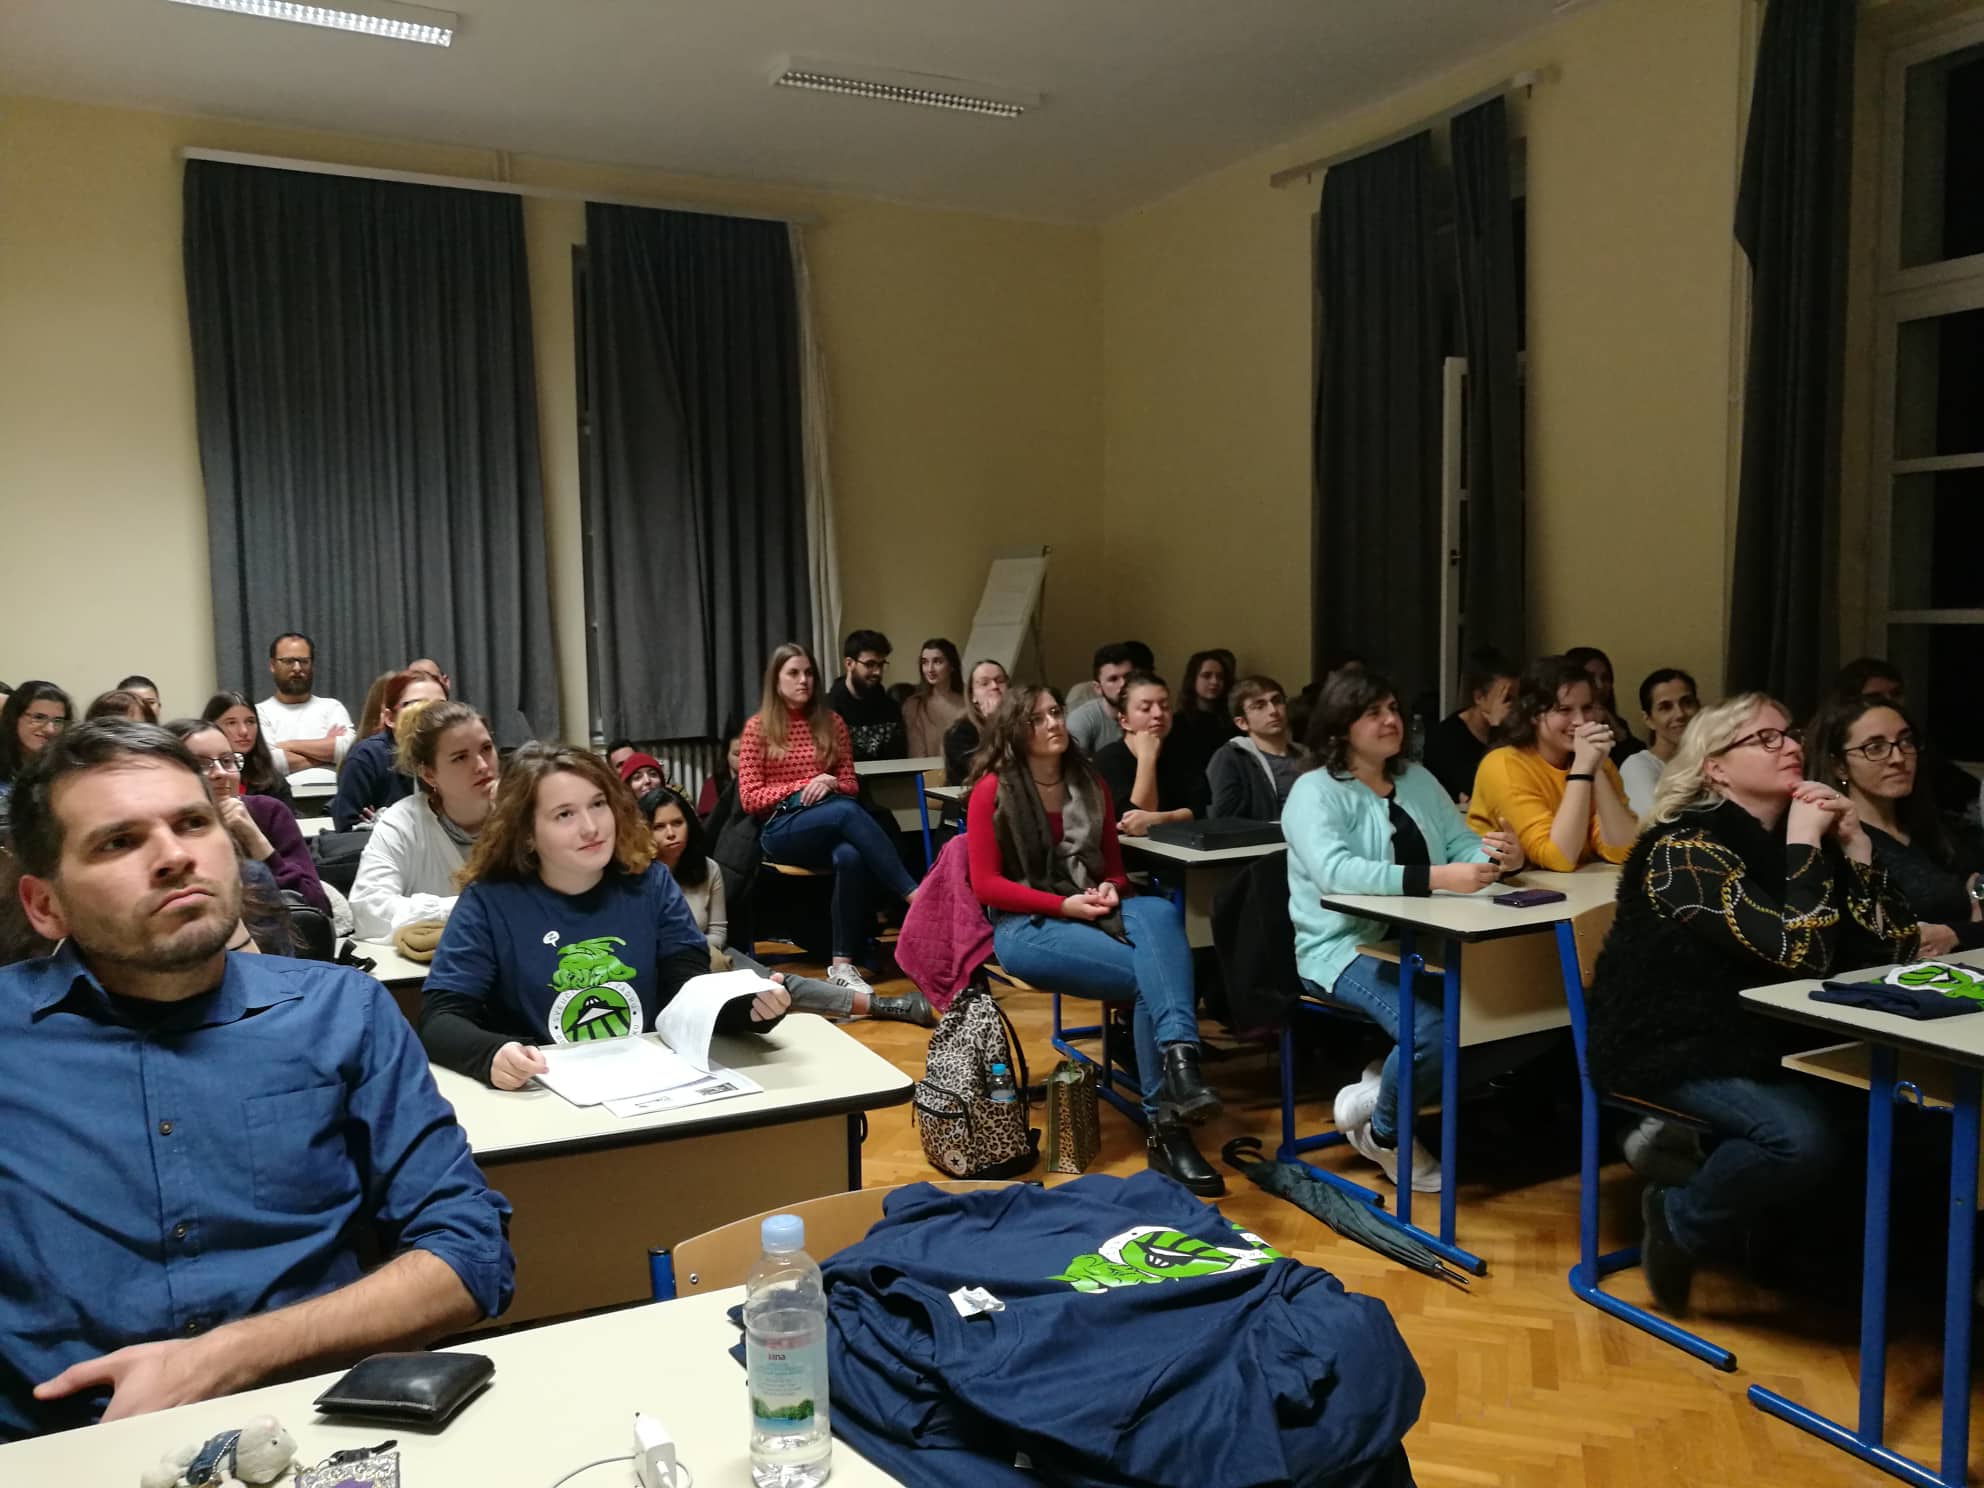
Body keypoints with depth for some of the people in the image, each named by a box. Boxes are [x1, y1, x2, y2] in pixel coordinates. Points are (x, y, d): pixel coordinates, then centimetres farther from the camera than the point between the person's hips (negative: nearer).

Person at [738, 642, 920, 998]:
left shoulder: (831, 722, 15)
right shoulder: (758, 727, 6)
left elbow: (851, 784, 17)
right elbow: (749, 797, 1)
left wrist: (830, 783, -7)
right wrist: (801, 789, -10)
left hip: (831, 825, 3)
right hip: (782, 829, -3)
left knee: (850, 856, -37)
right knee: (846, 812, -36)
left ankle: (843, 964, -33)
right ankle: (914, 895, -38)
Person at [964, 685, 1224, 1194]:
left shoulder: (1091, 785, 14)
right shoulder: (991, 790, -2)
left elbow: (1114, 864, 18)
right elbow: (986, 884, -7)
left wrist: (1110, 889, -7)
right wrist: (1062, 905, -17)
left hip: (1092, 913, 5)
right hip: (1026, 925, -5)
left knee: (1160, 913, -32)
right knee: (1153, 976, -28)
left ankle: (1180, 1059, -47)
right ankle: (1164, 1125, -26)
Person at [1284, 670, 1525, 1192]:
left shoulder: (1418, 779, 14)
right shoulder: (1315, 791, -10)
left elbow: (1461, 845, 10)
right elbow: (1334, 872, -27)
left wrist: (1499, 856, -15)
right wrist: (1436, 878, -35)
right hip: (1344, 948, -7)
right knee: (1433, 1031, -30)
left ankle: (1381, 1087, 5)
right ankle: (1382, 1132, 3)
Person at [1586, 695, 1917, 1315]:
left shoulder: (1800, 837, 6)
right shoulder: (1685, 848, -18)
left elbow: (1887, 951, 1)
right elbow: (1801, 954, -28)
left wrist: (1855, 846, -9)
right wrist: (1805, 842, -19)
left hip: (1762, 1040, 8)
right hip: (1672, 1049, -8)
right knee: (1804, 1139, -28)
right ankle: (1679, 1222, 0)